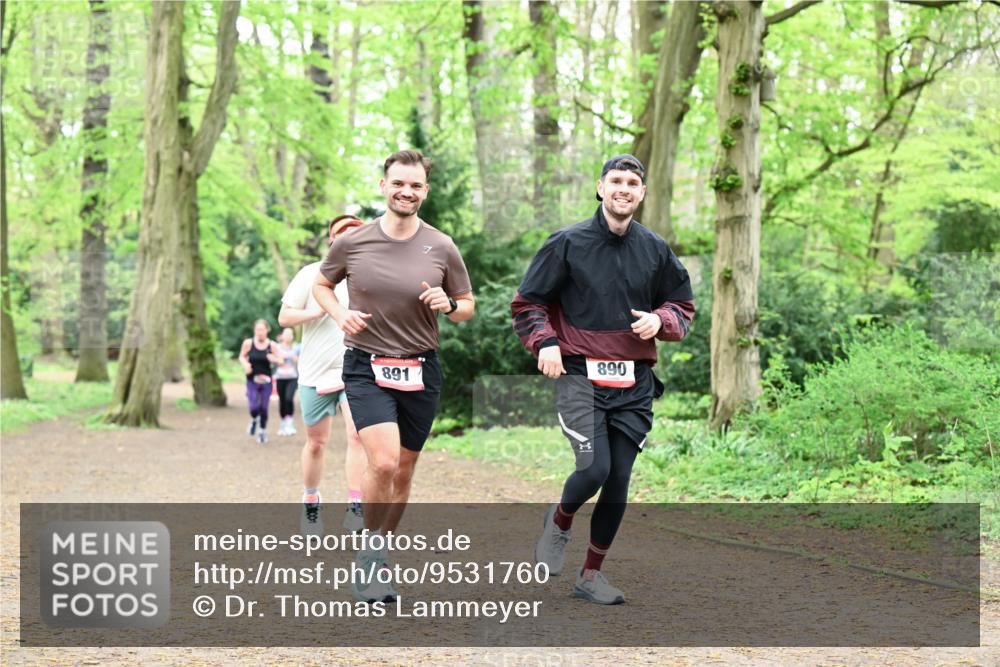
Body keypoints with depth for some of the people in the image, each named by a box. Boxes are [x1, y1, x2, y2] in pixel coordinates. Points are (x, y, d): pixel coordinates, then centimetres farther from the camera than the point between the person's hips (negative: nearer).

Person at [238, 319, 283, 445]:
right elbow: (242, 357, 8)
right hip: (252, 380, -1)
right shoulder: (248, 343, -7)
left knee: (264, 408, 4)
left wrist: (274, 359, -20)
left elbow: (280, 360, 2)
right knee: (253, 408, -13)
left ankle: (262, 431, 28)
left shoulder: (272, 345, -6)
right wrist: (245, 364, -13)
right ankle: (254, 420, 24)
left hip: (266, 380, 1)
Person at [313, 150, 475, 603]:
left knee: (403, 472, 10)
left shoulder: (442, 248, -1)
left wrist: (449, 305, -13)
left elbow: (467, 306, 10)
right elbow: (321, 284, 14)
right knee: (382, 462, -20)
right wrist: (340, 313, -6)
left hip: (421, 370, 3)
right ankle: (370, 551, 1)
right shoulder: (352, 242, -3)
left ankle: (380, 550, 30)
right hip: (366, 366, -2)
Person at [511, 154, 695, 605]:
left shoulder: (656, 250, 9)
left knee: (619, 481, 3)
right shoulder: (567, 242, 0)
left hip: (635, 382, 4)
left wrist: (659, 320, -3)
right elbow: (527, 303, 5)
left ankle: (591, 574, 19)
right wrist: (544, 343, -11)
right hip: (580, 375, -3)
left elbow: (683, 305, 19)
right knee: (594, 468, -18)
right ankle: (559, 521, 16)